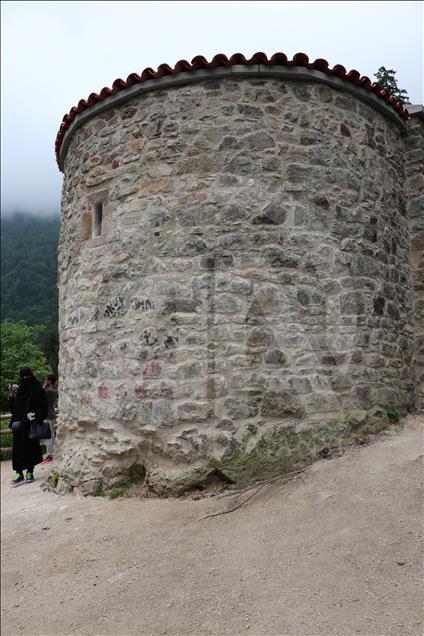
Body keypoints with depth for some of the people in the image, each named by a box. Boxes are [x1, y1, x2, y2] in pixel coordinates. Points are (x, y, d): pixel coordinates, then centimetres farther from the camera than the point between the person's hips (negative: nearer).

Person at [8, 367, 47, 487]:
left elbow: (43, 408, -5)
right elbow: (13, 408, 12)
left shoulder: (37, 390, -3)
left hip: (31, 425, -4)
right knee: (17, 448, -1)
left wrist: (36, 417, -19)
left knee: (31, 447, 2)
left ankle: (30, 472, 12)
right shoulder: (19, 390, 12)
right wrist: (11, 396, -2)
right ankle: (19, 473, 0)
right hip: (19, 424, 4)